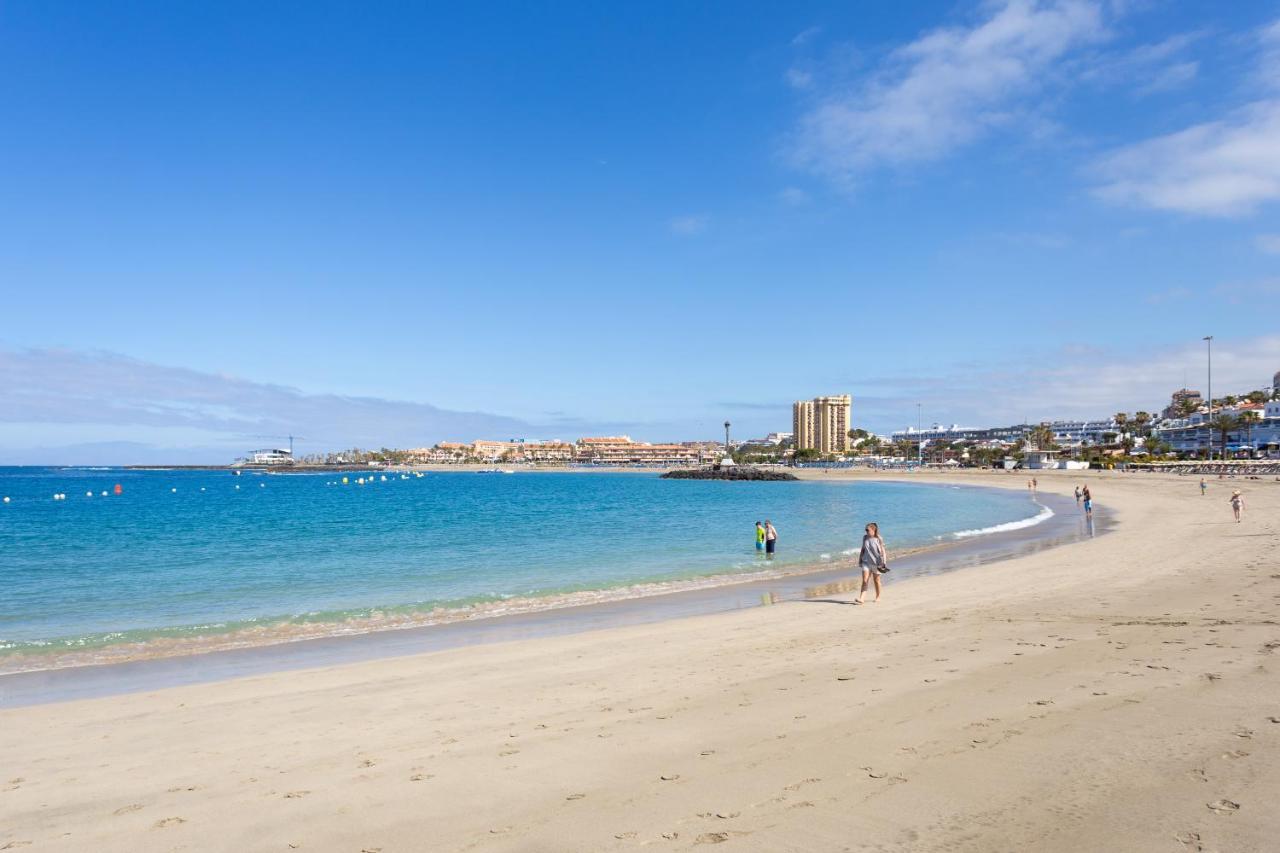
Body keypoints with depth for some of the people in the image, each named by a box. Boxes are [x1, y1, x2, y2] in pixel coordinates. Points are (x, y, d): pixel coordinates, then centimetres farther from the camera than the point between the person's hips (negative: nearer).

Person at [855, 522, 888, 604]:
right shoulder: (865, 538, 4)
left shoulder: (878, 539, -8)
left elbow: (883, 551, -5)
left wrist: (883, 562, -9)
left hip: (876, 562, -3)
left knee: (876, 580, 12)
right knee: (864, 580, -7)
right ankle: (861, 599, -12)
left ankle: (878, 597, 29)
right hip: (866, 562, 3)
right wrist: (860, 560, 14)